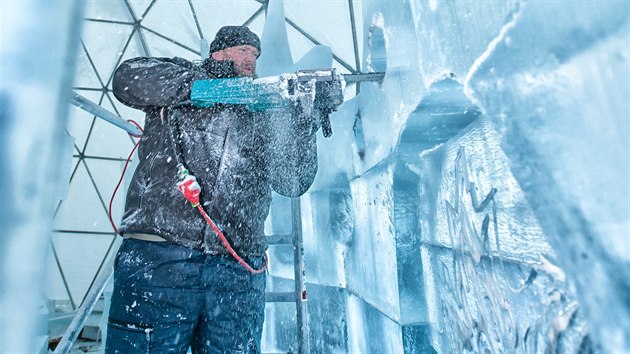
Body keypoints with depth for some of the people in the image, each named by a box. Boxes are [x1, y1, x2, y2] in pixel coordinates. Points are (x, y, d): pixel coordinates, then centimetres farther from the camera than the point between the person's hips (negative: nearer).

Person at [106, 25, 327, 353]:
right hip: (157, 257, -2)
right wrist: (207, 81, -10)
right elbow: (129, 78, -5)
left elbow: (293, 182, 12)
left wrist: (306, 120, 3)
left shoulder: (260, 119, 21)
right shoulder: (182, 74, 16)